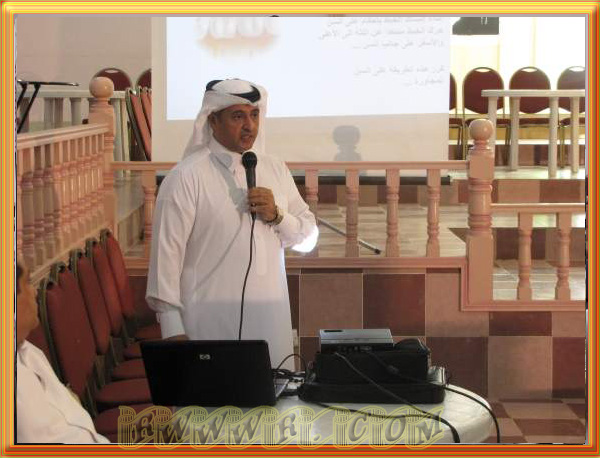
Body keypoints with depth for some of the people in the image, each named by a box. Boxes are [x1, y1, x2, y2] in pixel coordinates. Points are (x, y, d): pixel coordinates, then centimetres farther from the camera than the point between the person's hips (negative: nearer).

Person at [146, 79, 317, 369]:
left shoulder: (276, 170, 12)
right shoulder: (186, 177, -6)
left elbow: (309, 237, 14)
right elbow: (166, 253, -9)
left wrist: (277, 215, -6)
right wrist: (173, 332, -13)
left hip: (270, 323, 5)